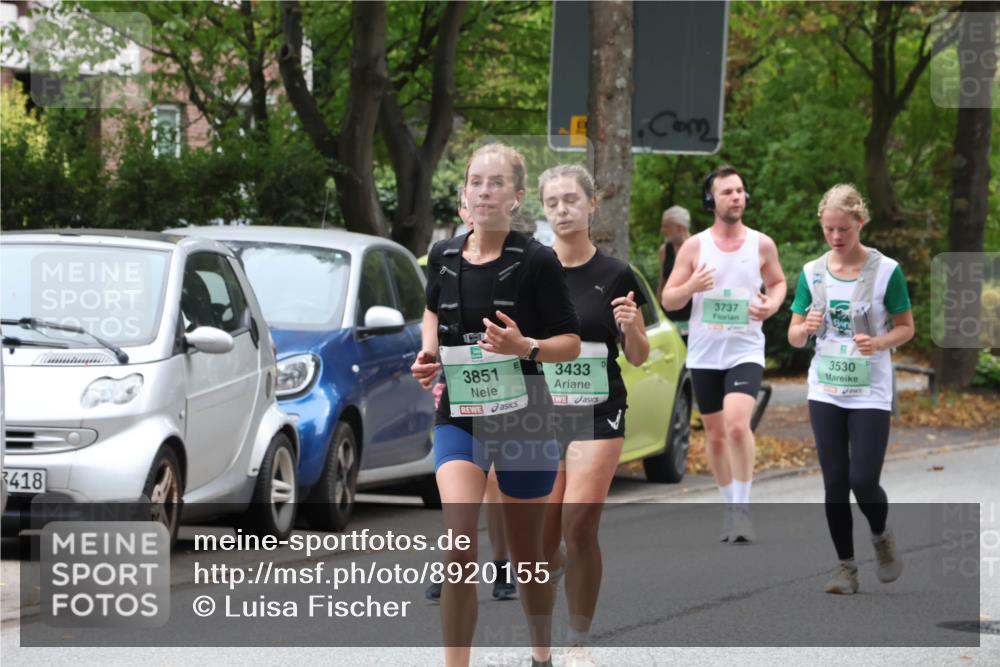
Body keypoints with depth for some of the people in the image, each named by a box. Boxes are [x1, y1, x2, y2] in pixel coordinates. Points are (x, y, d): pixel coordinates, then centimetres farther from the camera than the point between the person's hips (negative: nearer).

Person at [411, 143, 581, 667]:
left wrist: (526, 347, -25)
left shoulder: (536, 262, -10)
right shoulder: (444, 258, 2)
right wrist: (429, 352, 7)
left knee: (524, 554, 14)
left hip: (523, 417, -2)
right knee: (459, 546, -19)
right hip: (459, 415, 2)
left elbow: (571, 343, -6)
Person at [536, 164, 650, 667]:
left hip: (597, 413, -2)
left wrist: (630, 327, -15)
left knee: (580, 529, -12)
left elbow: (639, 358, 6)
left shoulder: (614, 276, 0)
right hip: (540, 412, 2)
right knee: (542, 539, -2)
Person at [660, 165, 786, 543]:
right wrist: (691, 287, -19)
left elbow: (778, 282, 18)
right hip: (704, 353, 2)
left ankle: (742, 508, -15)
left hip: (746, 351, -2)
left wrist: (772, 305, -5)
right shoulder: (694, 246, 1)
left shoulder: (761, 244, 2)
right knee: (715, 435, 9)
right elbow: (668, 300, 2)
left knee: (737, 423, -22)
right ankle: (730, 507, 25)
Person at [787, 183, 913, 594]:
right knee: (835, 483, 3)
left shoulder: (886, 271, -8)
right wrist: (807, 328, -18)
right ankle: (846, 567, 14)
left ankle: (882, 538, 21)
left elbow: (906, 328, 0)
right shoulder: (812, 273, 1)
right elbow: (794, 336, 5)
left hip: (870, 393, -3)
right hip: (825, 392, 3)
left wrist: (878, 343, -20)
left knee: (863, 479, -10)